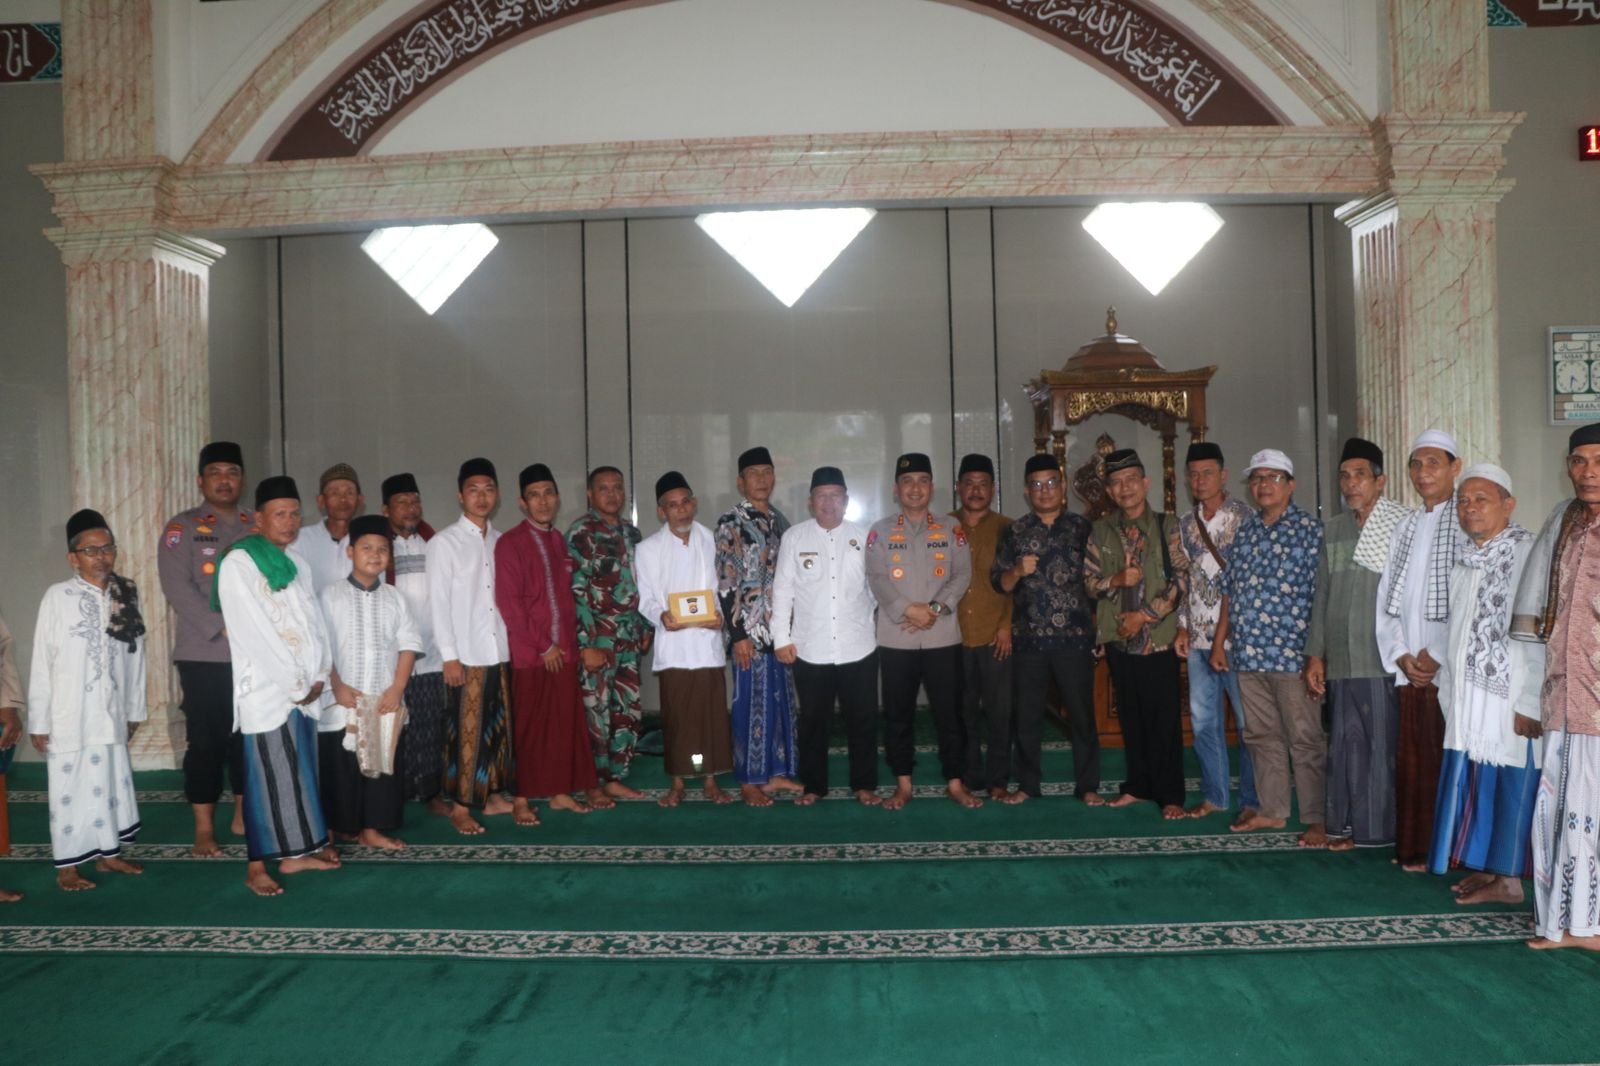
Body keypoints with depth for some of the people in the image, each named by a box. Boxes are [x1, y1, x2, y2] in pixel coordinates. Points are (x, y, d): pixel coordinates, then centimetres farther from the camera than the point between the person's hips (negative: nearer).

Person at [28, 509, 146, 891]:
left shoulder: (125, 595, 2)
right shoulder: (57, 596, -9)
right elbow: (41, 662, -7)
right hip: (69, 717, -4)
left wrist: (134, 709, 9)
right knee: (70, 788, 4)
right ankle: (67, 866, 16)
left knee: (111, 784, 14)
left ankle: (108, 854, 29)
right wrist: (38, 721, -6)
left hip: (110, 714, 4)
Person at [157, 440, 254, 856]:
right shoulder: (182, 528, 0)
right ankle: (204, 829, 8)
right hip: (204, 654, -4)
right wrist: (223, 626, -17)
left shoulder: (258, 528, 13)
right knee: (205, 739, 0)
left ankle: (243, 816, 23)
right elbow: (177, 587, -11)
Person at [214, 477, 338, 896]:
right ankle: (257, 867, 1)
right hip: (266, 691, -7)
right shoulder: (238, 563, -10)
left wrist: (319, 675, 1)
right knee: (270, 775, -5)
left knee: (301, 770, 11)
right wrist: (294, 684, -13)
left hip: (306, 688, 7)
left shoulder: (297, 561, 13)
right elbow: (253, 634, -15)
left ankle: (298, 852, 21)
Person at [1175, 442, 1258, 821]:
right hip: (1198, 636, 6)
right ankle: (1215, 795, 22)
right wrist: (1183, 629, 12)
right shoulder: (1186, 524, 13)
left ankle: (1252, 800, 8)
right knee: (1203, 720, 11)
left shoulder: (1243, 517, -5)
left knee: (1247, 720, -2)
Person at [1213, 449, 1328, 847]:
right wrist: (1220, 641, 15)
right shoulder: (1246, 531, 14)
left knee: (1306, 740, -1)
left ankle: (1317, 821, 7)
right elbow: (1229, 590, 18)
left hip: (1292, 653, -6)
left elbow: (1322, 594, -9)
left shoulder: (1309, 530, -4)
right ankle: (1272, 810, 24)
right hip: (1248, 654, 6)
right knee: (1261, 737, 13)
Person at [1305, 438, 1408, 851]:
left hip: (1383, 661, -5)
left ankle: (1384, 828, 12)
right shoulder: (1333, 529, 14)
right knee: (1346, 744, 9)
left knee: (1384, 745, 0)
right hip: (1340, 661, 5)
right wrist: (1315, 655, 13)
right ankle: (1346, 825, 19)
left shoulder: (1402, 526, -3)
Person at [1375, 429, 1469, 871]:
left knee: (1449, 758, -2)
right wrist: (1400, 655, 0)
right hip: (1411, 668, 6)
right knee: (1413, 759, 9)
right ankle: (1416, 848, 18)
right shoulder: (1405, 526, 16)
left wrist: (1439, 655, -13)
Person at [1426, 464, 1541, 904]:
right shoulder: (1465, 561, 13)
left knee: (1510, 782, 0)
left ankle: (1510, 879, 9)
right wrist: (1450, 688, 11)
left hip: (1509, 697, -7)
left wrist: (1530, 701, -20)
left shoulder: (1527, 554, -12)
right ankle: (1487, 866, 22)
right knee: (1475, 780, 11)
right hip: (1469, 695, 7)